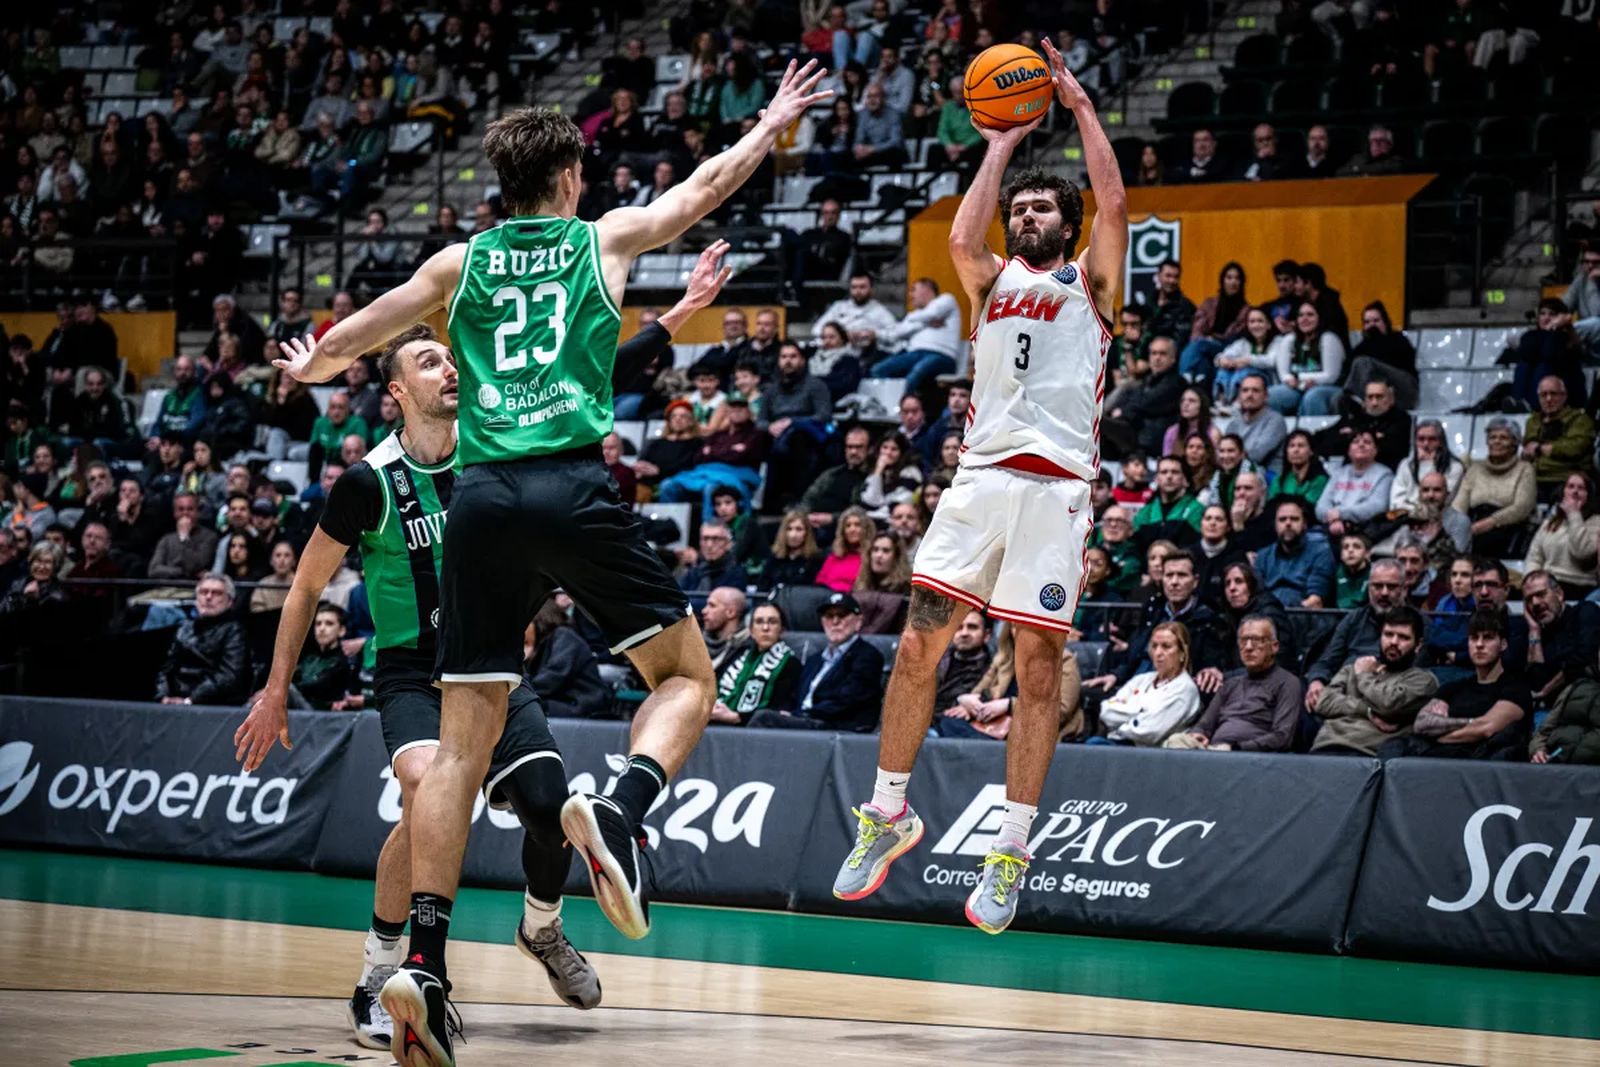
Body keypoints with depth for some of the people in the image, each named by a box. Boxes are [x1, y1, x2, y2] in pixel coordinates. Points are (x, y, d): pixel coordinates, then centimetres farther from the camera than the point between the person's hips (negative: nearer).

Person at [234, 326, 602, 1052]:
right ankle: (379, 974, -17)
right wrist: (276, 691, 0)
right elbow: (308, 585, -1)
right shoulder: (369, 482, -11)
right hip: (411, 671, -4)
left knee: (549, 807, -12)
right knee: (428, 793, -31)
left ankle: (542, 929, 23)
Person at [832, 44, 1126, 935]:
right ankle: (889, 814, 11)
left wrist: (1080, 104, 4)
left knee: (1038, 666, -3)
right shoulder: (995, 282, 20)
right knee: (919, 645, -3)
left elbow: (1114, 205, -2)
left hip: (1057, 486, -3)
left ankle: (1011, 853, 1)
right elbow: (963, 238, 0)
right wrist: (1002, 144, 9)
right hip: (982, 476, 3)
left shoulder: (1091, 280, 14)